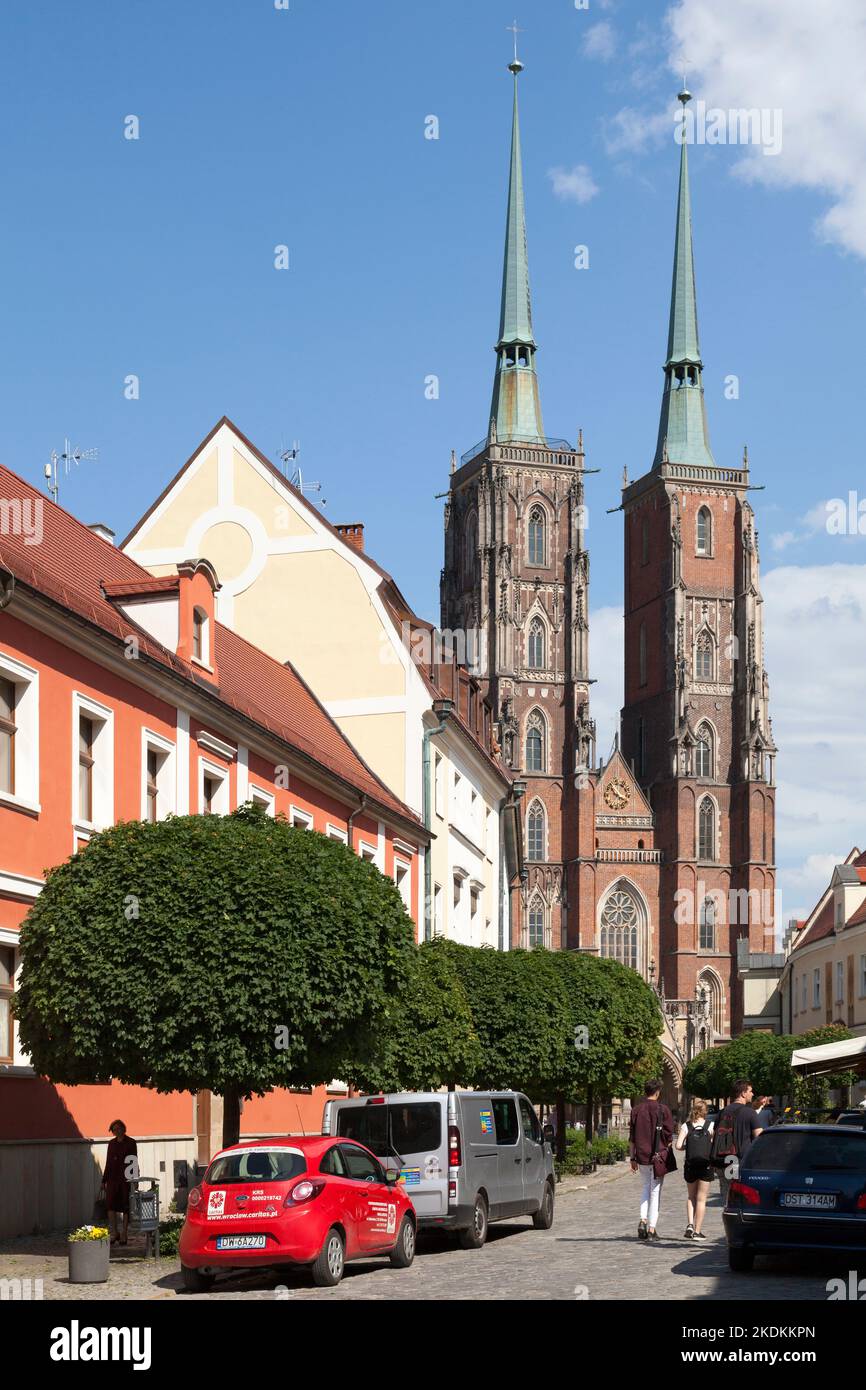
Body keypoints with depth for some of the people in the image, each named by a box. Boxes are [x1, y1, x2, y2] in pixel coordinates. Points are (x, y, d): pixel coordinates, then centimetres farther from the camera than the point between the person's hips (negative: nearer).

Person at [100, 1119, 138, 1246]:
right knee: (110, 1205, -6)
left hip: (126, 1179, -4)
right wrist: (104, 1181, 13)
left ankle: (124, 1236, 5)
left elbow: (134, 1162, -1)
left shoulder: (131, 1143, 0)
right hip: (113, 1178, 4)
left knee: (126, 1207, -1)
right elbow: (108, 1163, 16)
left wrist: (134, 1179, -8)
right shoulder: (112, 1143, 13)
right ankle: (114, 1234, 4)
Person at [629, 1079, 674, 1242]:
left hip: (641, 1156, 3)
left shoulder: (636, 1110, 4)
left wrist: (632, 1158, 13)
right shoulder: (663, 1110, -5)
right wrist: (668, 1156, 8)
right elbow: (669, 1136, -4)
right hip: (658, 1155, -3)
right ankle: (651, 1229, 1)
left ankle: (643, 1220, 2)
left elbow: (631, 1137, 7)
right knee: (655, 1191, 3)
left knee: (646, 1187, 21)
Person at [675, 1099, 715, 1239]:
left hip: (690, 1165, 2)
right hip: (705, 1164, -2)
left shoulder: (686, 1126, 1)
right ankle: (697, 1231, 4)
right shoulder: (710, 1125, -2)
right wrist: (709, 1145, 11)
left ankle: (690, 1225, 2)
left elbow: (678, 1146, -6)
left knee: (691, 1197, 19)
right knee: (701, 1199, 6)